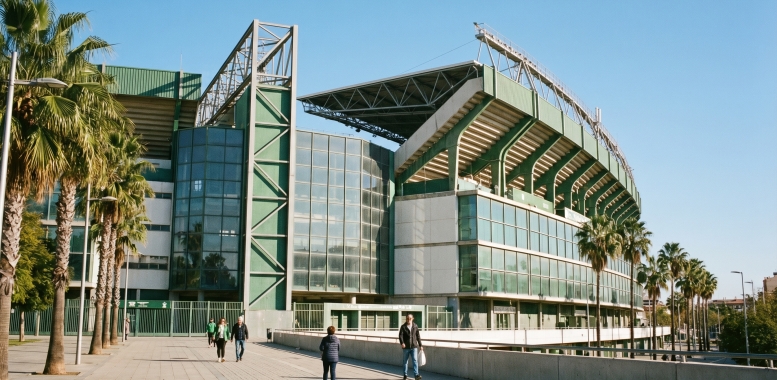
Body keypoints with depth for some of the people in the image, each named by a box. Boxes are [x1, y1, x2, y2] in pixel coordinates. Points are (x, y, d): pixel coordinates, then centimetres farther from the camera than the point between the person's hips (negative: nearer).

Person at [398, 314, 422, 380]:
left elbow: (418, 336, 11)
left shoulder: (415, 326, 6)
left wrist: (420, 345, 11)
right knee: (405, 361, 8)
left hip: (414, 347, 1)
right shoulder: (403, 327, -1)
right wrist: (402, 343, -29)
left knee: (415, 360, -10)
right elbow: (400, 335, -12)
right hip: (406, 347, 0)